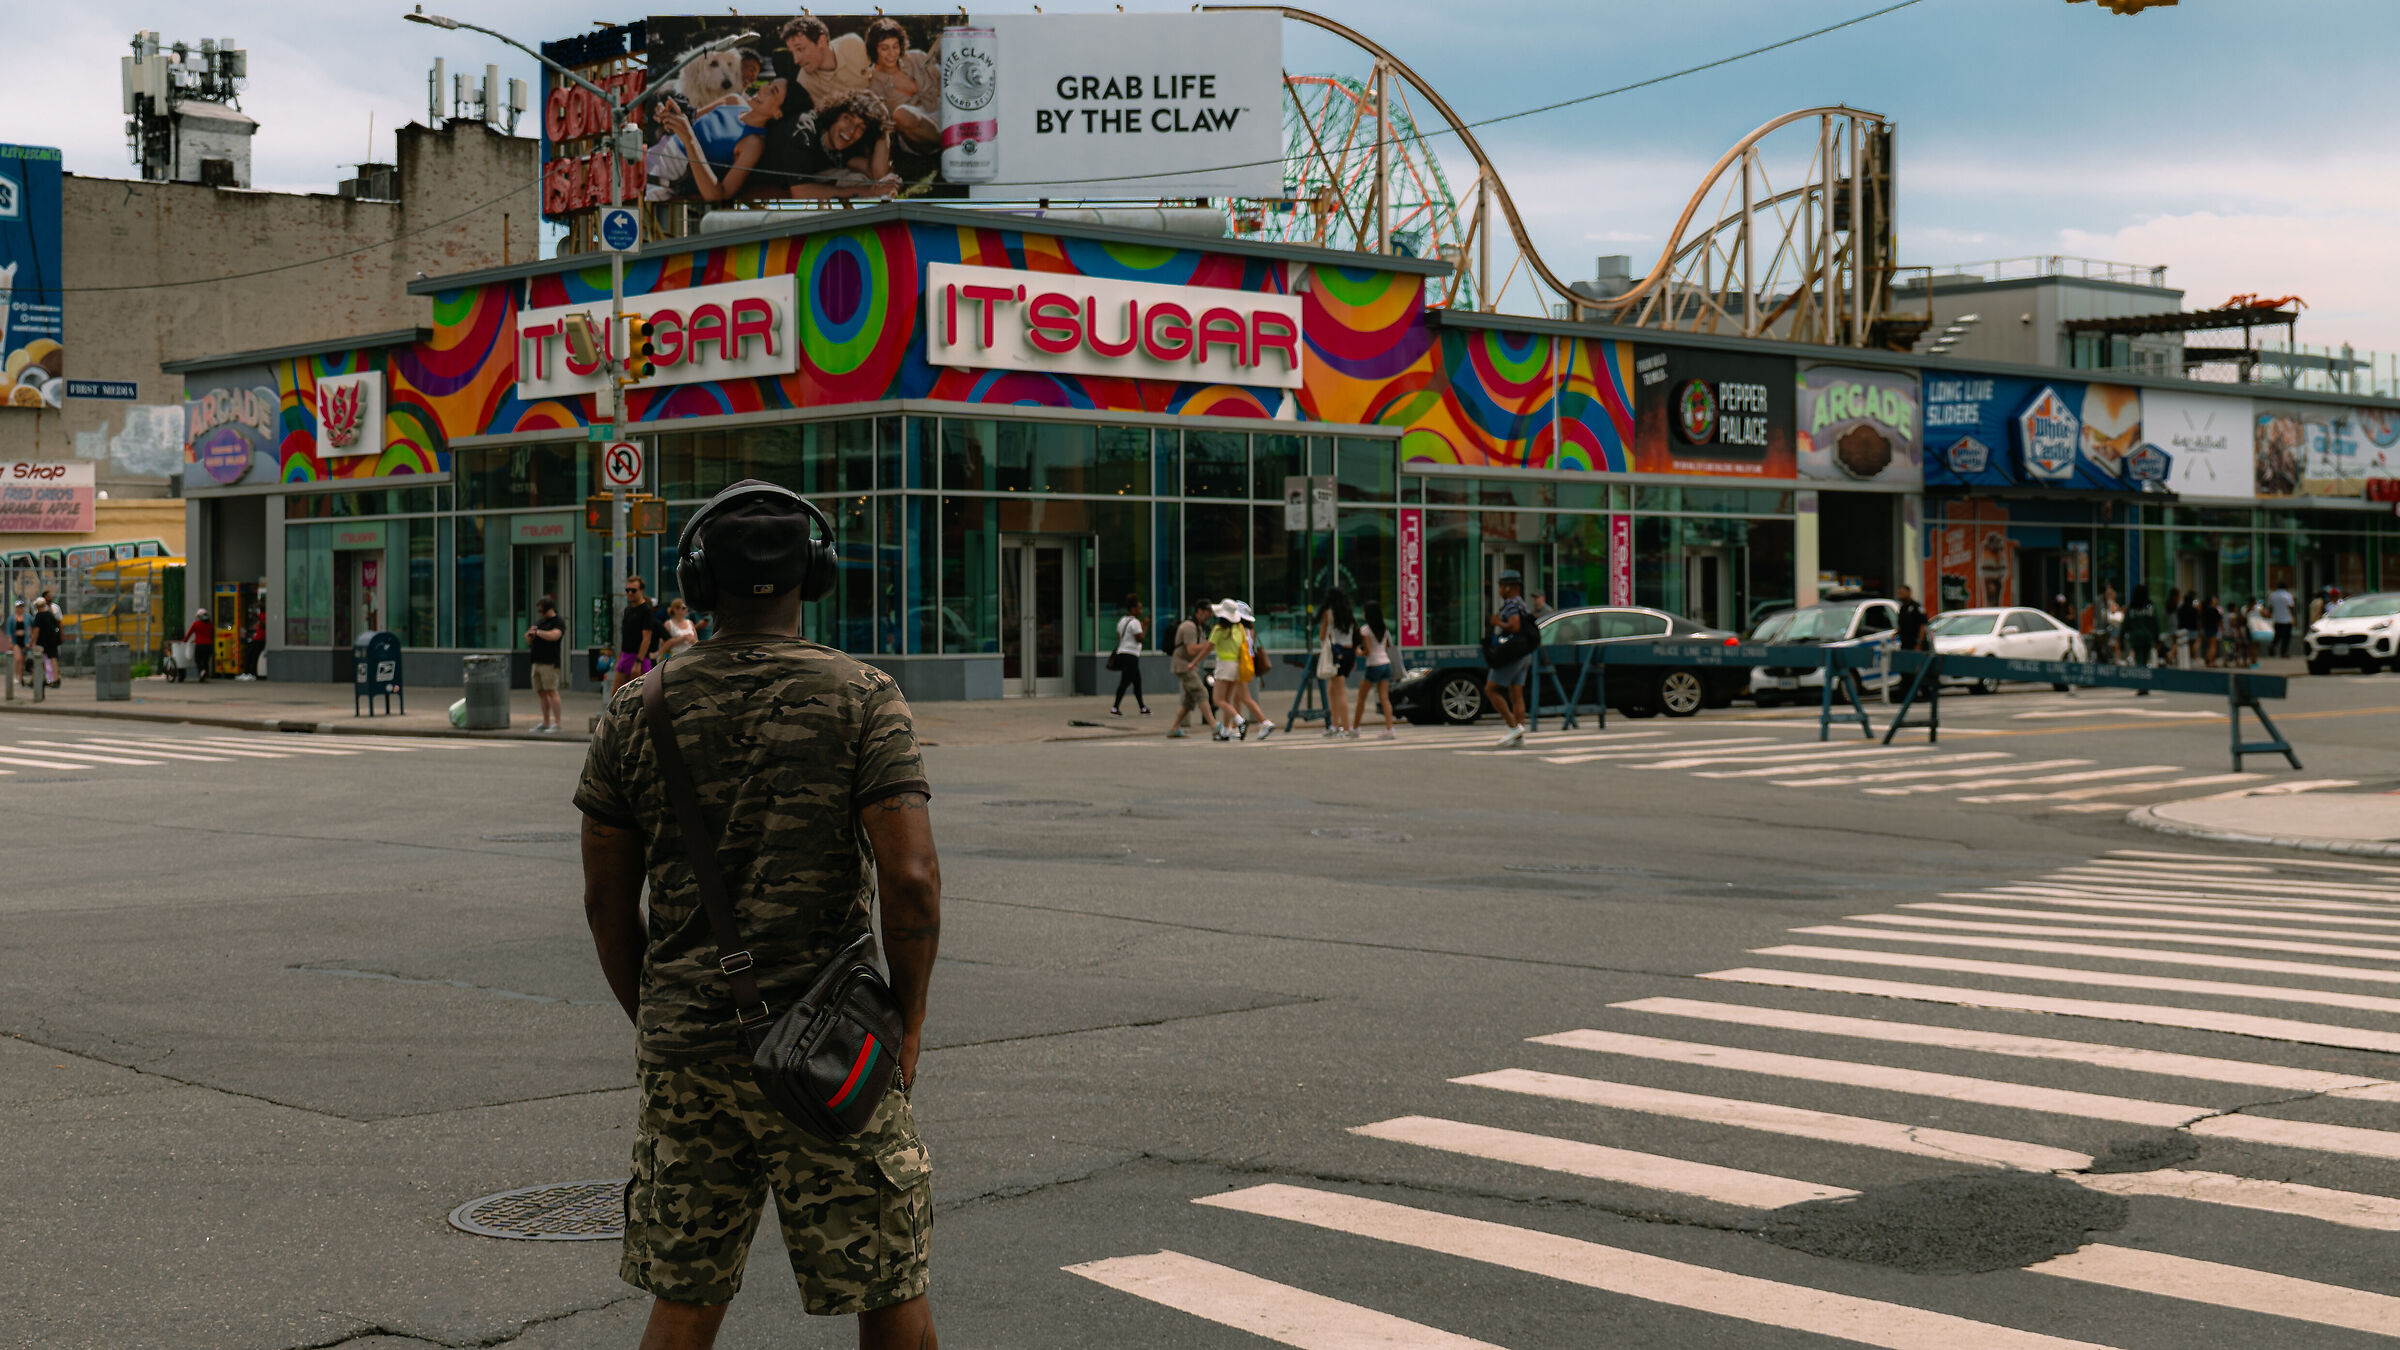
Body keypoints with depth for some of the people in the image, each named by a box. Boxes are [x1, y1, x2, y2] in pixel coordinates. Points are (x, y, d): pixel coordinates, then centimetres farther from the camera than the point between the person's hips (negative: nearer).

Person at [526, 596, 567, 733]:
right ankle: (545, 723, 10)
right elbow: (529, 641, 23)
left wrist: (537, 632, -12)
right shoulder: (540, 622, 21)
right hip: (536, 663, 8)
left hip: (550, 663, -8)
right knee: (541, 693, 6)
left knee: (551, 691, -12)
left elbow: (554, 635, -23)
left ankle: (557, 723, -14)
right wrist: (530, 634, 1)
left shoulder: (558, 623, -3)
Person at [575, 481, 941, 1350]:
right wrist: (907, 1025, -3)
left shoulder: (637, 709, 3)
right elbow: (911, 881, -15)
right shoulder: (861, 699, -7)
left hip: (683, 1048, 3)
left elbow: (606, 899, 6)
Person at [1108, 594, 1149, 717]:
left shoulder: (1122, 621, 15)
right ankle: (1115, 708, -11)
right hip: (1131, 656, -10)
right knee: (1125, 682, -8)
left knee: (1137, 681, 15)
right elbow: (1139, 639, -17)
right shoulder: (1135, 622, -14)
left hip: (1121, 653, 10)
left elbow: (1119, 637, 18)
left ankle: (1143, 708, 20)